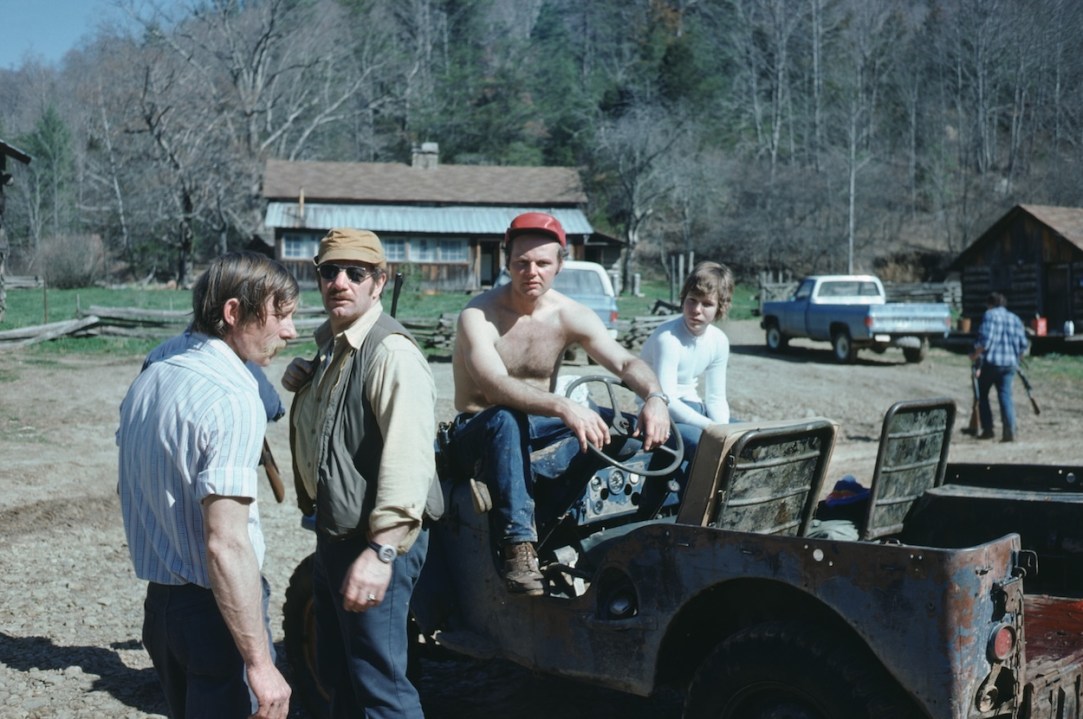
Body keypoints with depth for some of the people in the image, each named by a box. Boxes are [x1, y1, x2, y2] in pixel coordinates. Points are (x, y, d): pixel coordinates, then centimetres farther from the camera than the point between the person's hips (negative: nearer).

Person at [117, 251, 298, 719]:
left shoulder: (148, 379, 7)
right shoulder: (233, 400, -21)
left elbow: (127, 488, 20)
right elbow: (226, 544, -27)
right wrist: (261, 664, -25)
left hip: (158, 601, 9)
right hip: (213, 610, -9)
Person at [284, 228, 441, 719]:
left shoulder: (392, 354, -21)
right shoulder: (329, 342, 11)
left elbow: (408, 458, -30)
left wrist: (380, 551, -36)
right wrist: (300, 382, 7)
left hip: (374, 538, -10)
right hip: (333, 528, 10)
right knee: (336, 674, 23)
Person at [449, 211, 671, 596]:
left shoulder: (570, 315, -4)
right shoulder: (479, 316, -19)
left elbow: (625, 362, -11)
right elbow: (495, 387, -35)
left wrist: (656, 397, -34)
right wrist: (563, 407, -50)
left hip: (537, 429, 5)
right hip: (480, 432, -5)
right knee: (508, 418, -39)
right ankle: (518, 546, -43)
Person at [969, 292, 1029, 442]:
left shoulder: (990, 315, -3)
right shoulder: (1015, 319, 14)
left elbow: (985, 339, -15)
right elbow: (1023, 344, 12)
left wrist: (975, 355, -4)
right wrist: (1016, 357, 26)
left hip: (991, 362, -5)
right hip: (1010, 364, 5)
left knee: (982, 395, 10)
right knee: (1005, 396, 3)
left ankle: (988, 429, 7)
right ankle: (1009, 432, -9)